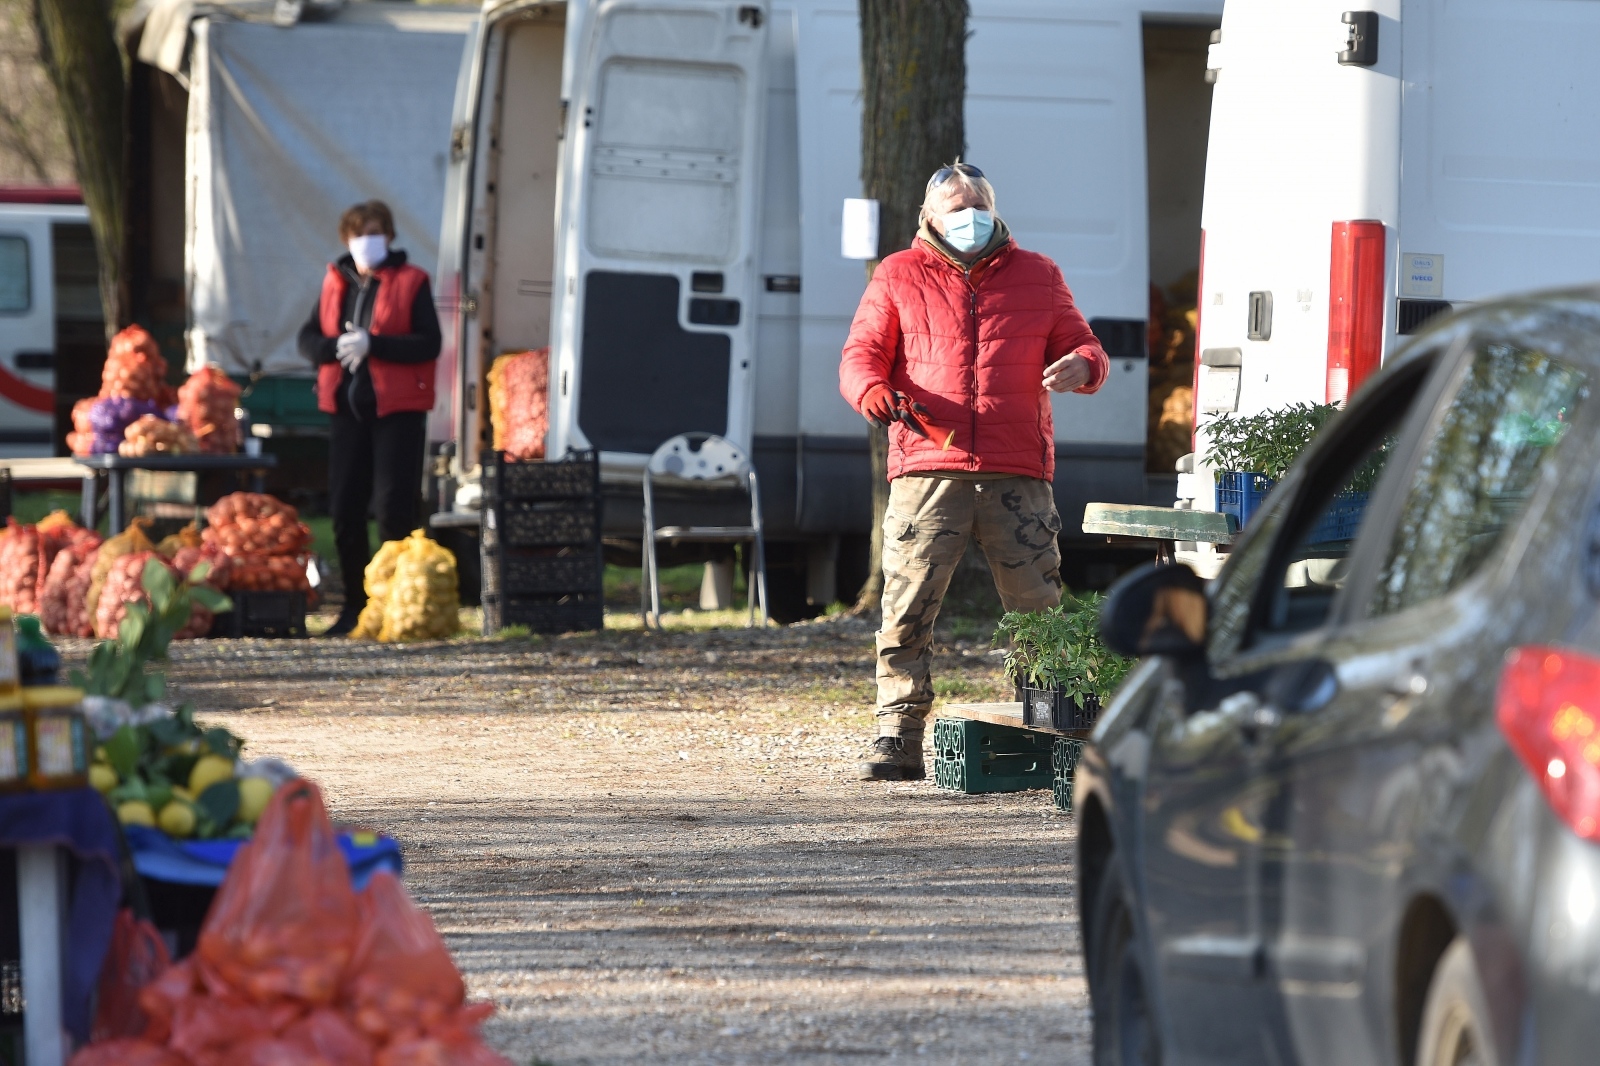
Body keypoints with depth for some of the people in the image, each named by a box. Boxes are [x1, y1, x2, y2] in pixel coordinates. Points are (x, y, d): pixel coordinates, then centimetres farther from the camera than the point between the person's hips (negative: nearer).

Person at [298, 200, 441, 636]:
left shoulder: (411, 282, -1)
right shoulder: (336, 282, 13)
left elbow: (429, 343, -11)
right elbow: (307, 338, 10)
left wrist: (372, 343, -19)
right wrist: (337, 346, -12)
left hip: (397, 408, -5)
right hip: (346, 407, 5)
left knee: (395, 507, -7)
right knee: (345, 507, 4)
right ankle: (355, 604, 14)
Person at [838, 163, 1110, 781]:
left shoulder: (1037, 277, 18)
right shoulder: (900, 277, 15)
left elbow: (1082, 347, 21)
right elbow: (860, 355, 11)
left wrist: (1082, 365, -4)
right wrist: (874, 392, -12)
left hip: (1017, 475, 1)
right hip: (928, 469, -1)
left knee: (1040, 612, -4)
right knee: (907, 607, -8)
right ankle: (898, 740, -4)